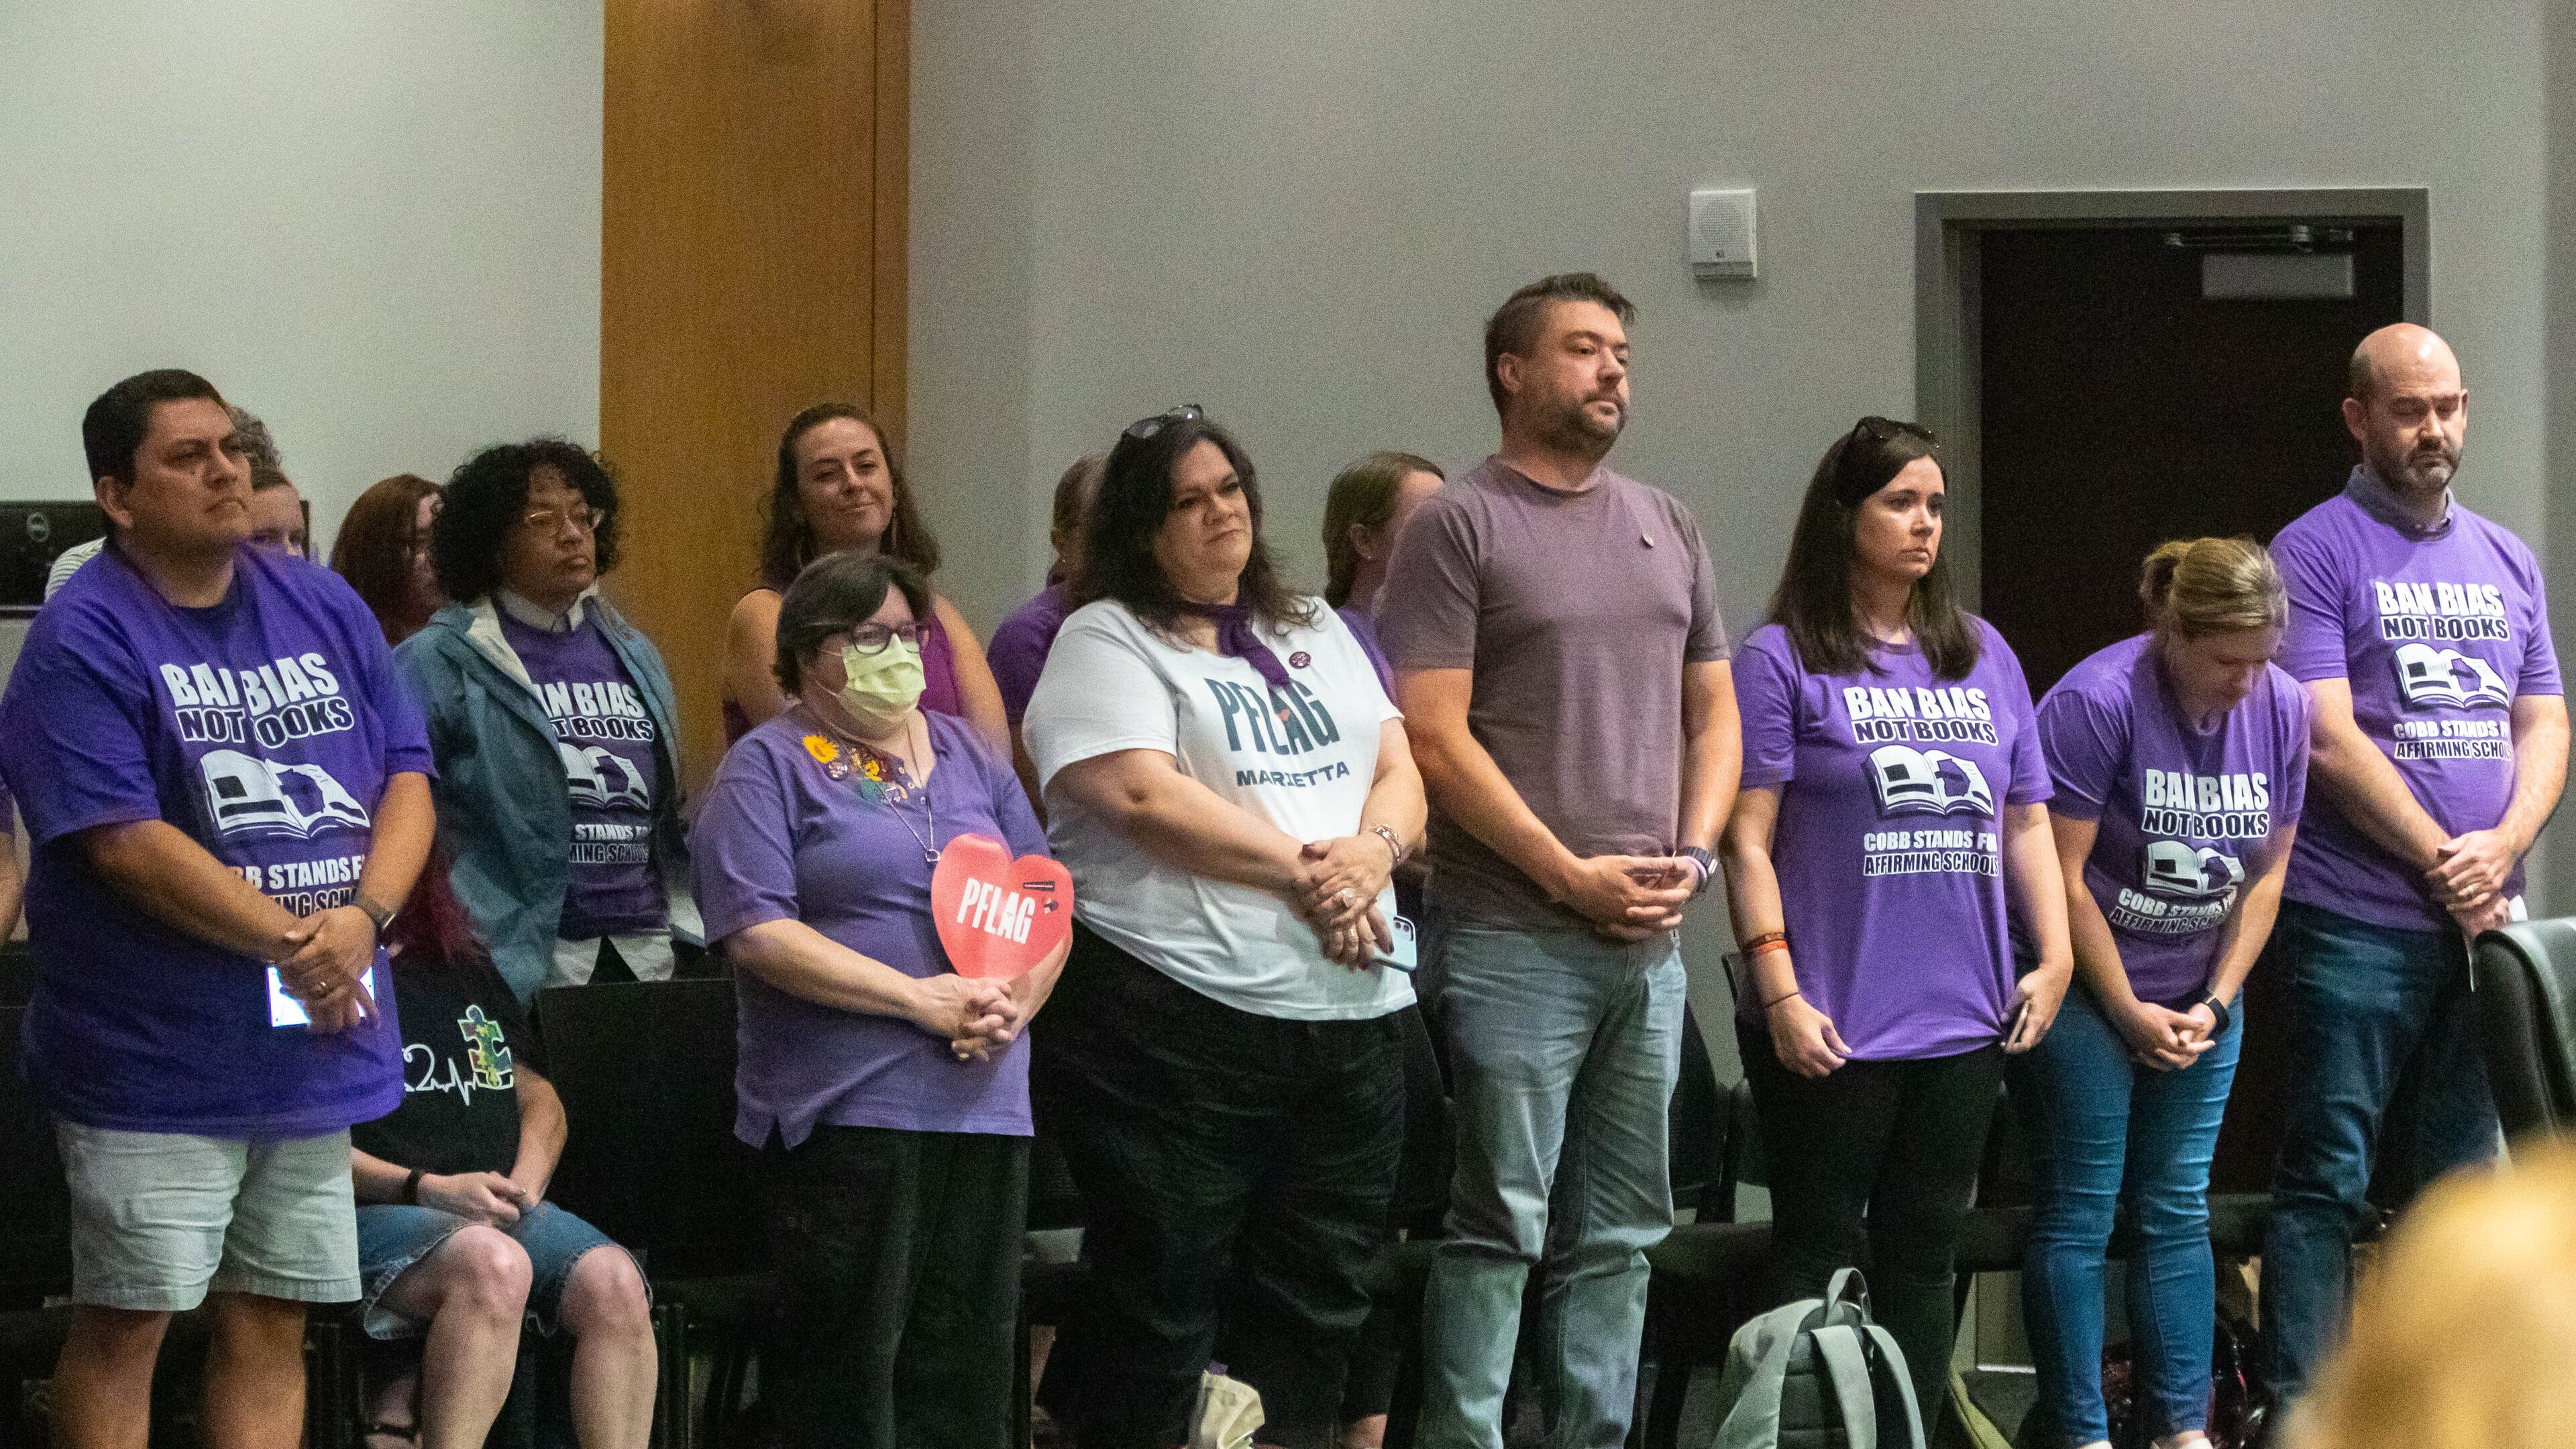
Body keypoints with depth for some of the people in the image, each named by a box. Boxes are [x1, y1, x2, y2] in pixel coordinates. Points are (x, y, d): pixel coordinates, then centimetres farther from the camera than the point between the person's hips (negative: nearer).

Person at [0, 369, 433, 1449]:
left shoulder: (324, 608, 10)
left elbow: (408, 777, 8)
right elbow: (124, 840, -17)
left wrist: (363, 916, -11)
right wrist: (290, 941, -18)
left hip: (316, 1043, 6)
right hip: (152, 1062, -6)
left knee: (273, 1323, 9)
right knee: (126, 1321, -2)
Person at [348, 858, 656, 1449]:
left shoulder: (465, 966, 24)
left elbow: (538, 1095, 25)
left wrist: (523, 1185, 3)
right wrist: (427, 1189, -14)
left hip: (501, 1209, 6)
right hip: (377, 1213, -6)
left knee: (615, 1282, -26)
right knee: (493, 1264, -39)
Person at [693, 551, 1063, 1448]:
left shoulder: (968, 756, 18)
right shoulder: (769, 768, 0)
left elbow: (1047, 904, 18)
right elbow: (758, 933, -11)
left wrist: (1015, 1004, -4)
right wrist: (922, 999, -15)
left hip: (985, 1098, 5)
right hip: (847, 1100, -5)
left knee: (969, 1360, 5)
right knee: (848, 1369, -6)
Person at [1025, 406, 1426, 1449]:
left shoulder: (1316, 632, 20)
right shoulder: (1108, 641, -1)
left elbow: (1400, 773, 14)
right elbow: (1145, 797, -14)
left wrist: (1371, 853, -9)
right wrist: (1302, 872, -14)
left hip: (1349, 1008, 6)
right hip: (1182, 1012, -6)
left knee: (1317, 1297, 5)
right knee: (1161, 1296, -4)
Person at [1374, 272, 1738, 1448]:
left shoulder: (1665, 526, 16)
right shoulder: (1459, 526, -4)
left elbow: (1713, 708, 20)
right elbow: (1436, 737, -10)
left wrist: (1689, 855, 2)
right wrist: (1572, 875, -13)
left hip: (1650, 940, 6)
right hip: (1513, 940, -6)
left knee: (1620, 1229, 8)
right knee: (1502, 1224, -7)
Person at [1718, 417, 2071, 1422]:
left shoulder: (1983, 655, 14)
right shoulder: (1783, 660, -3)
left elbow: (2026, 820, 17)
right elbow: (1748, 839, -7)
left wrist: (2053, 960, 6)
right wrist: (1780, 994, -15)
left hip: (1963, 1023, 5)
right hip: (1834, 1029, -5)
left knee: (1924, 1257, 9)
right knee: (1815, 1256, -1)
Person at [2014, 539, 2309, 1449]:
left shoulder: (2281, 707, -2)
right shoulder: (2098, 701, -19)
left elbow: (2267, 870, 5)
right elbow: (2064, 877, -16)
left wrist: (2215, 1003, -3)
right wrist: (2131, 1015, -11)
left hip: (2201, 995, 5)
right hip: (2087, 988, -5)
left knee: (2178, 1210, 6)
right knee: (2082, 1210, -4)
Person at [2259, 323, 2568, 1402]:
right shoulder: (2317, 553, -4)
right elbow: (2330, 740, -11)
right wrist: (2440, 857, -13)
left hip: (2485, 923, 6)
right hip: (2358, 922, -6)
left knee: (2456, 1180, 9)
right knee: (2327, 1178, -6)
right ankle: (2299, 1412, -5)